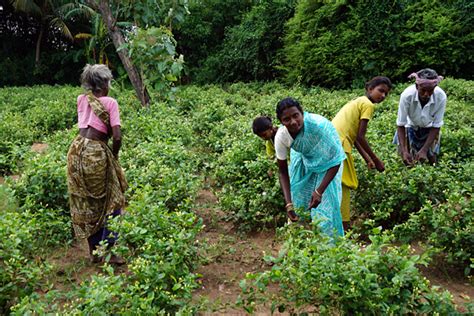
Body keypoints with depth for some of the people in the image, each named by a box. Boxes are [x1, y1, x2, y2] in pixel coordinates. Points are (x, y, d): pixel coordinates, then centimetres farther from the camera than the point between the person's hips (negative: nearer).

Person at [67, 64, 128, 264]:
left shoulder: (82, 100, 9)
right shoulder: (110, 102, -5)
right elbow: (117, 137, -12)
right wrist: (114, 155, 4)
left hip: (77, 150, 6)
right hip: (96, 152, -6)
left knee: (85, 202, 15)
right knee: (112, 201, 8)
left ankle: (93, 250, 26)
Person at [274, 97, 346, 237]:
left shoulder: (319, 125, -40)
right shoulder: (281, 136, -28)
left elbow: (336, 160, -29)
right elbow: (283, 171, -15)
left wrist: (319, 191, -37)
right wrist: (288, 203, -25)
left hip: (326, 163, -3)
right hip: (303, 161, 3)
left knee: (326, 204, -4)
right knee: (298, 201, 11)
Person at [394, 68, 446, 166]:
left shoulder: (441, 97, -34)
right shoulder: (407, 95, -36)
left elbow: (436, 126, -22)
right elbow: (400, 125, -26)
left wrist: (424, 150, -29)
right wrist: (403, 151, -34)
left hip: (429, 129, 1)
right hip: (411, 126, -1)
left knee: (431, 160, 2)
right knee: (407, 162, -2)